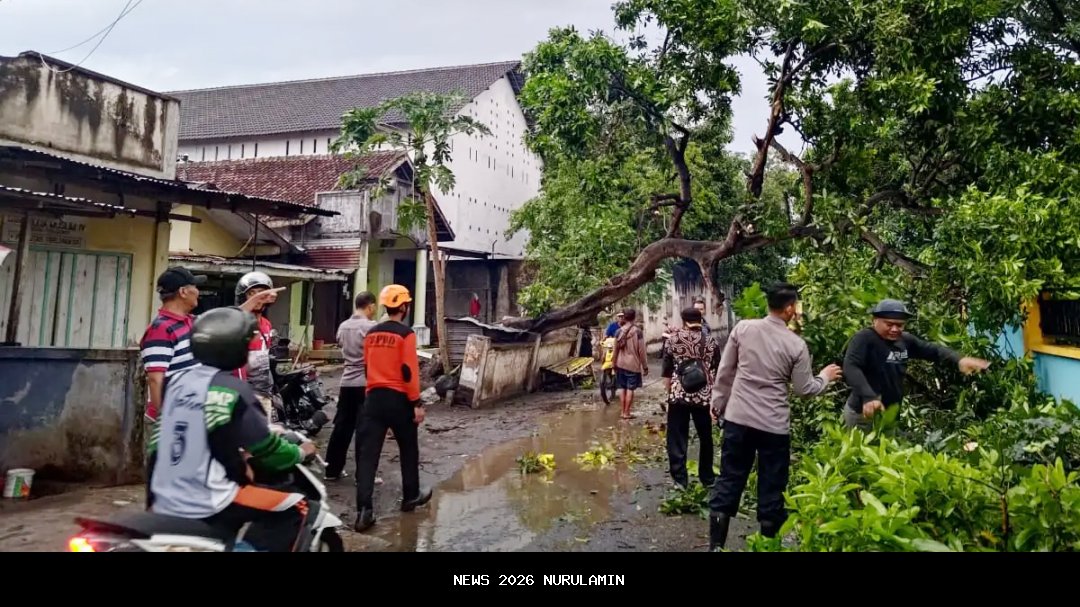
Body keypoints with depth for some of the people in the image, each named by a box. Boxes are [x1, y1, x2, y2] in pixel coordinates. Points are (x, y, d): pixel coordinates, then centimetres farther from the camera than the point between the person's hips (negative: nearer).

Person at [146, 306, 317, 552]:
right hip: (205, 507, -8)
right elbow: (266, 448, -10)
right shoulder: (231, 390, -17)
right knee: (295, 508, -2)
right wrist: (300, 453, 10)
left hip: (165, 503, 8)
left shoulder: (177, 379, 5)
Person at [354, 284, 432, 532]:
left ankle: (364, 510, -7)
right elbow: (409, 371, -15)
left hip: (374, 397, 5)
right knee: (408, 450, 16)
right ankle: (411, 497, 29)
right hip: (399, 398, -5)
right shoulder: (405, 334, -11)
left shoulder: (371, 333, 9)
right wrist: (417, 403, -10)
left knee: (368, 453, -1)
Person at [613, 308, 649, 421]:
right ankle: (626, 413, 2)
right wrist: (645, 366, -2)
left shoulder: (619, 331, 1)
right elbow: (641, 351, -10)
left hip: (621, 364, 4)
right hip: (633, 364, -4)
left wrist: (615, 364, 16)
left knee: (622, 388, 11)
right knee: (630, 389, 1)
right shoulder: (637, 331, -11)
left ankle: (623, 411, 16)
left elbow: (615, 350, 6)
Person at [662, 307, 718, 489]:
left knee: (677, 439, 6)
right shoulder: (710, 341, 4)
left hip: (678, 396, -2)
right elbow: (715, 372, 6)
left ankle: (679, 479, 6)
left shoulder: (673, 339, 0)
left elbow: (667, 371, 1)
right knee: (705, 438, 17)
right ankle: (707, 478, 26)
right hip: (704, 397, 2)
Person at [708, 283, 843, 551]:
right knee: (771, 487, 11)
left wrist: (718, 403, 16)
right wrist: (825, 376, 20)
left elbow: (725, 370, 3)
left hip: (738, 418, 2)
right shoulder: (796, 345, -7)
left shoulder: (743, 328, -3)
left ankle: (716, 544, 15)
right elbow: (804, 389, 1)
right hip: (774, 424, -2)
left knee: (729, 481, 10)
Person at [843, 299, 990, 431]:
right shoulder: (864, 339, -19)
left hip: (891, 413, 8)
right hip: (864, 414, -8)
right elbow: (850, 368, -31)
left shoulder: (905, 340, 4)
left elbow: (932, 350, 9)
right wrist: (868, 397, -43)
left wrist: (960, 360, -10)